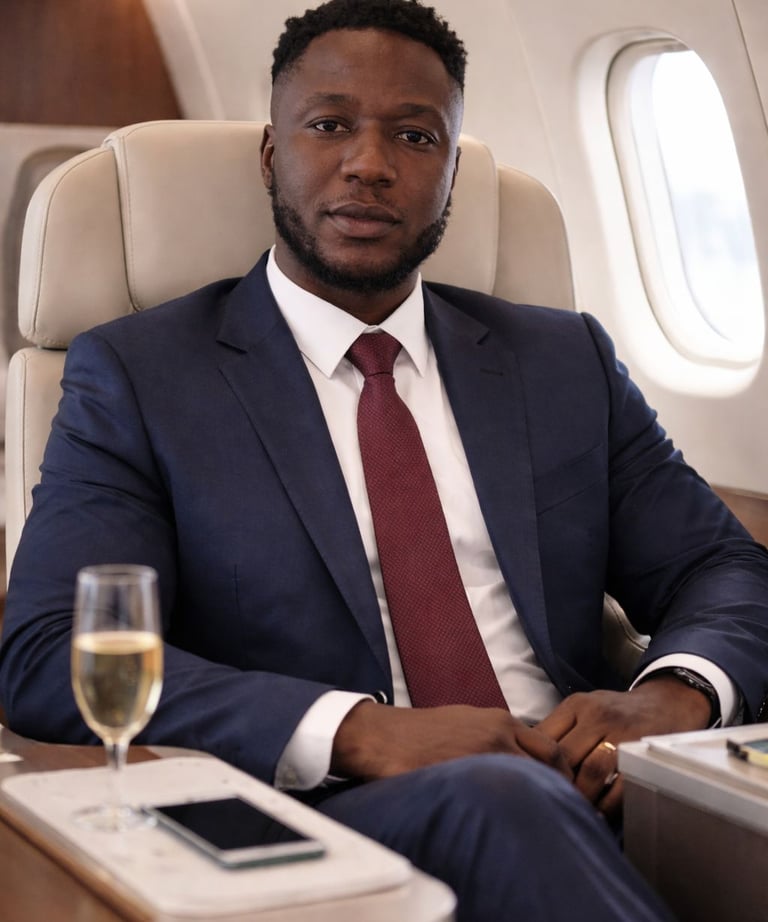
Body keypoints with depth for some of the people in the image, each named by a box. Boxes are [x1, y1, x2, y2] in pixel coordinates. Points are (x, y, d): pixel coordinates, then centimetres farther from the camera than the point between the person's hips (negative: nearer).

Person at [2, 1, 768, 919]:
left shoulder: (566, 361, 18)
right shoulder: (135, 376, 6)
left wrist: (673, 695, -10)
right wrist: (360, 732, -21)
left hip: (591, 821, 4)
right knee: (494, 799, -36)